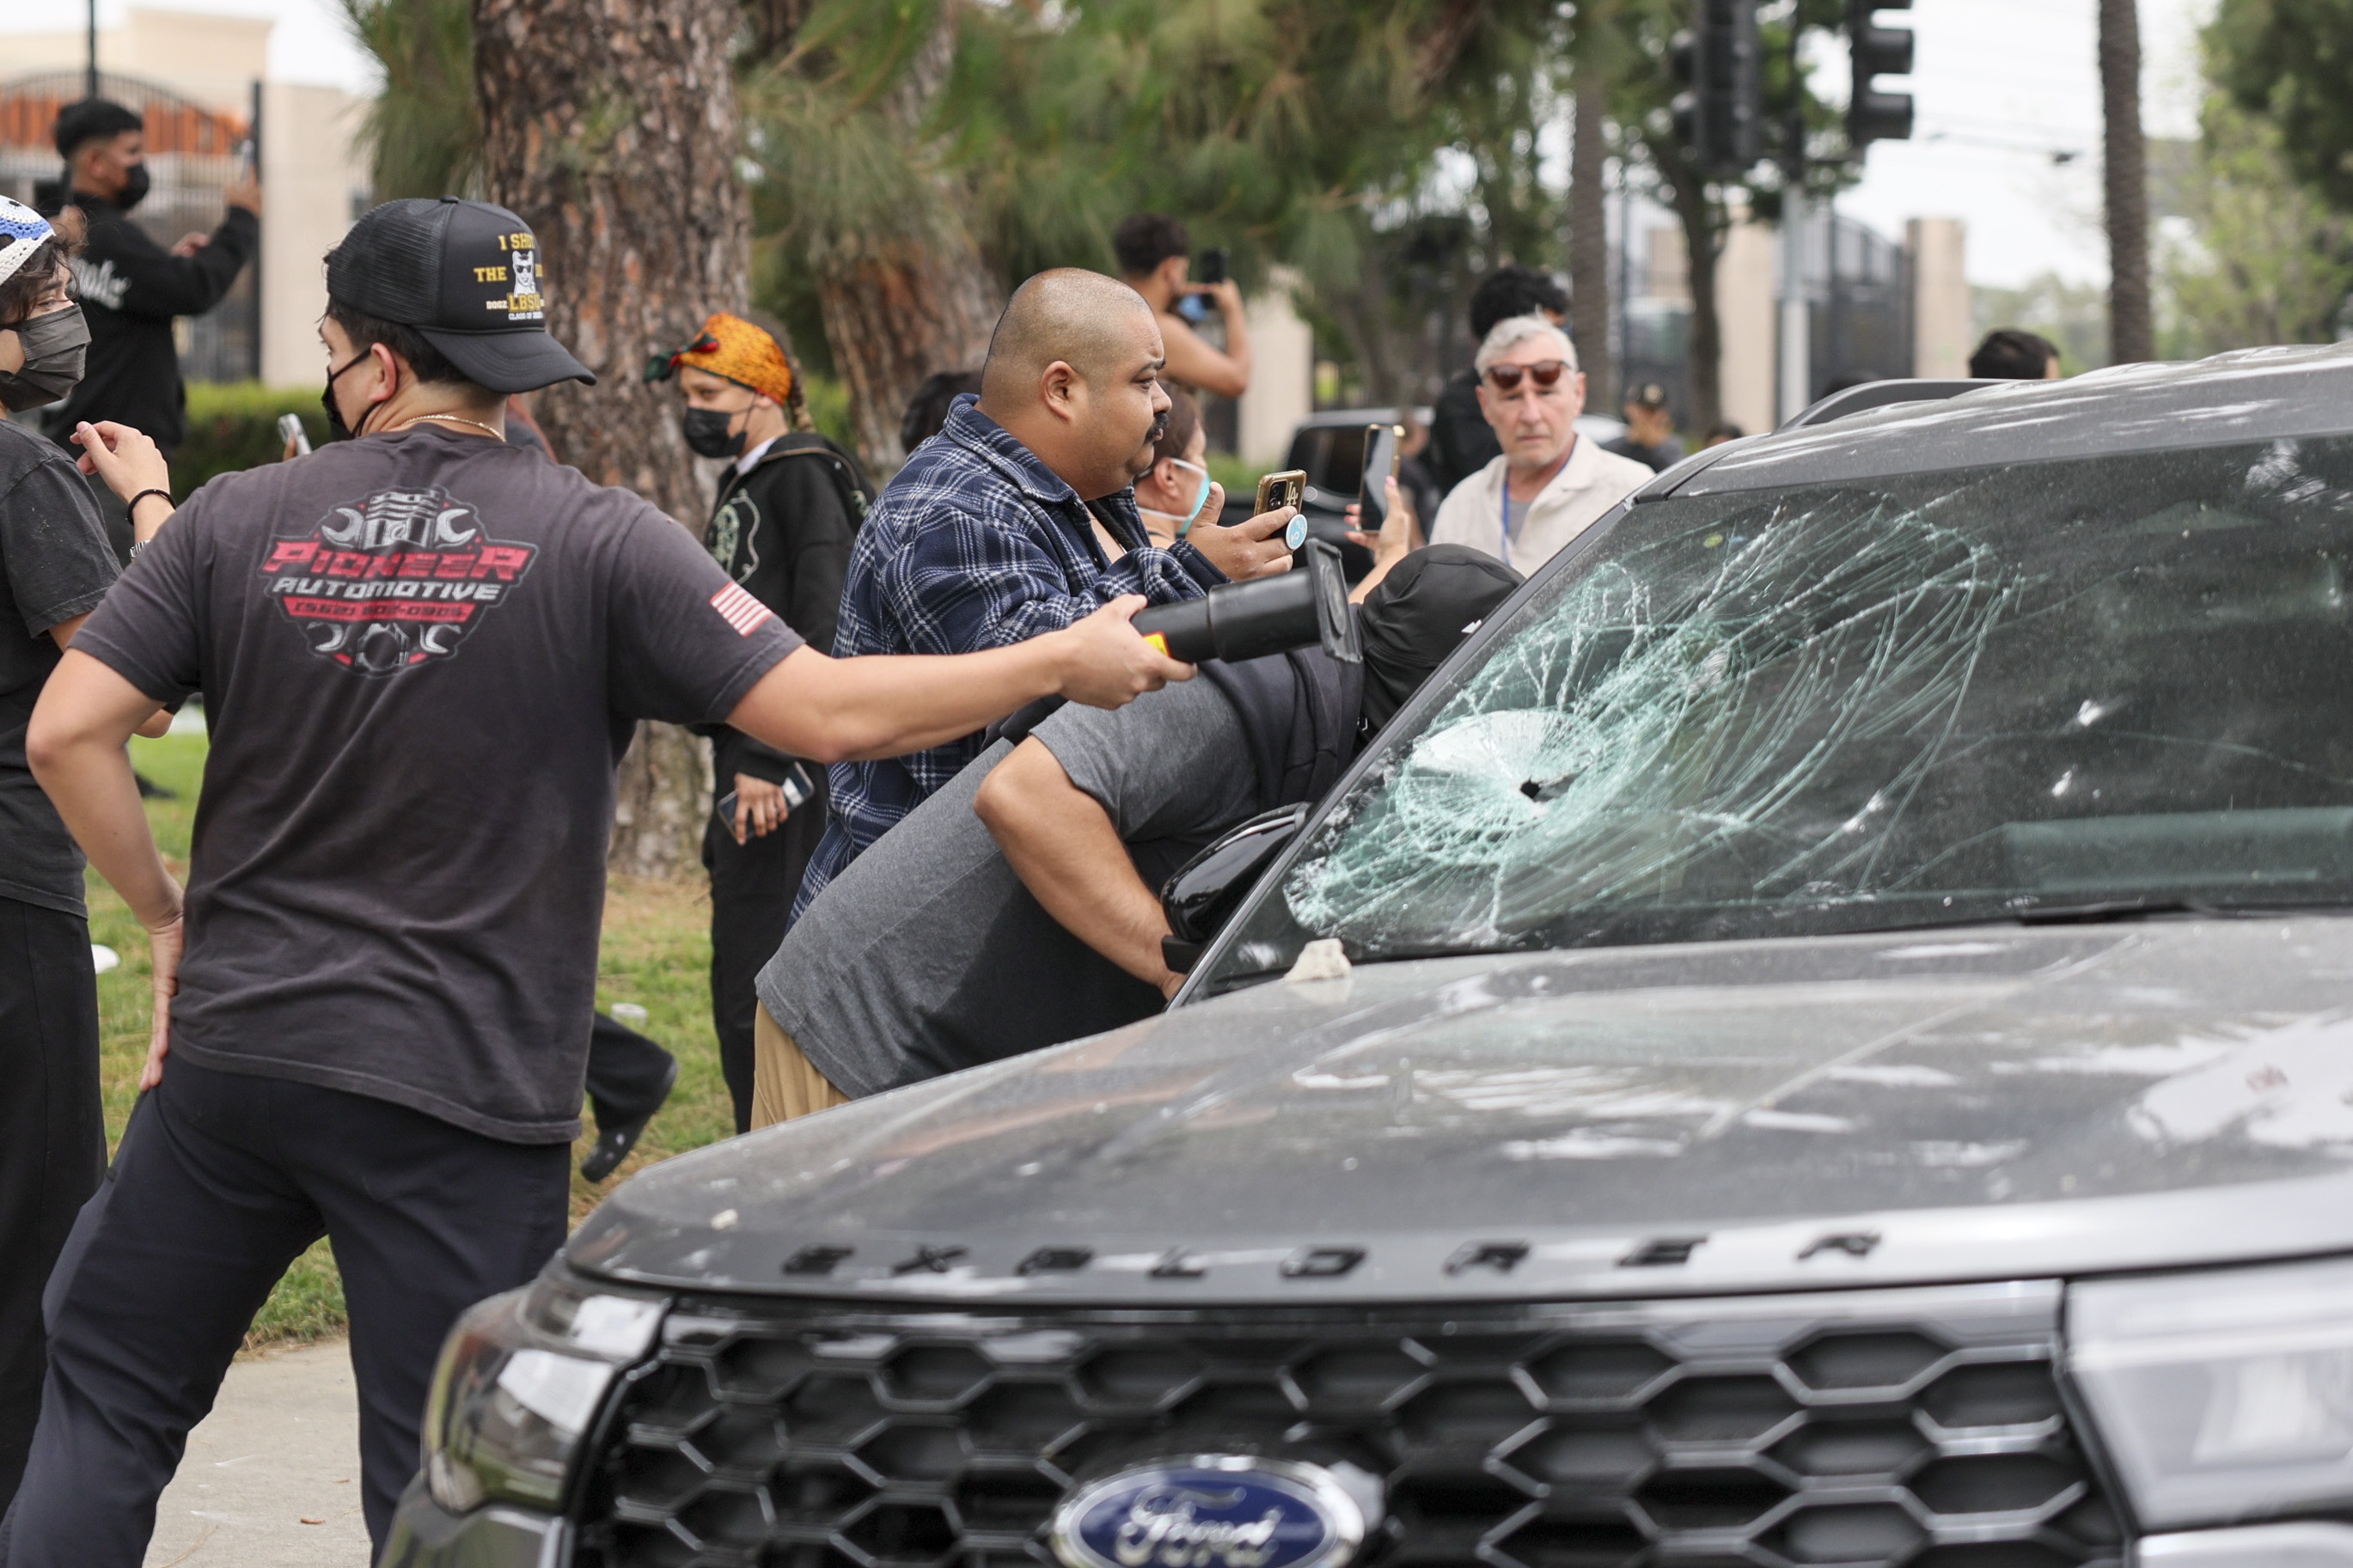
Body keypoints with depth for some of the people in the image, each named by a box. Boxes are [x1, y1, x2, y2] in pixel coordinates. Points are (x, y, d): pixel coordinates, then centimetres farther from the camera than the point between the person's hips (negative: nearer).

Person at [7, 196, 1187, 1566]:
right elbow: (829, 713, -13)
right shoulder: (593, 544, -8)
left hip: (232, 1045, 2)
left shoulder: (243, 521, -1)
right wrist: (1066, 664, -2)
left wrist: (166, 913, 10)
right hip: (459, 1093, -2)